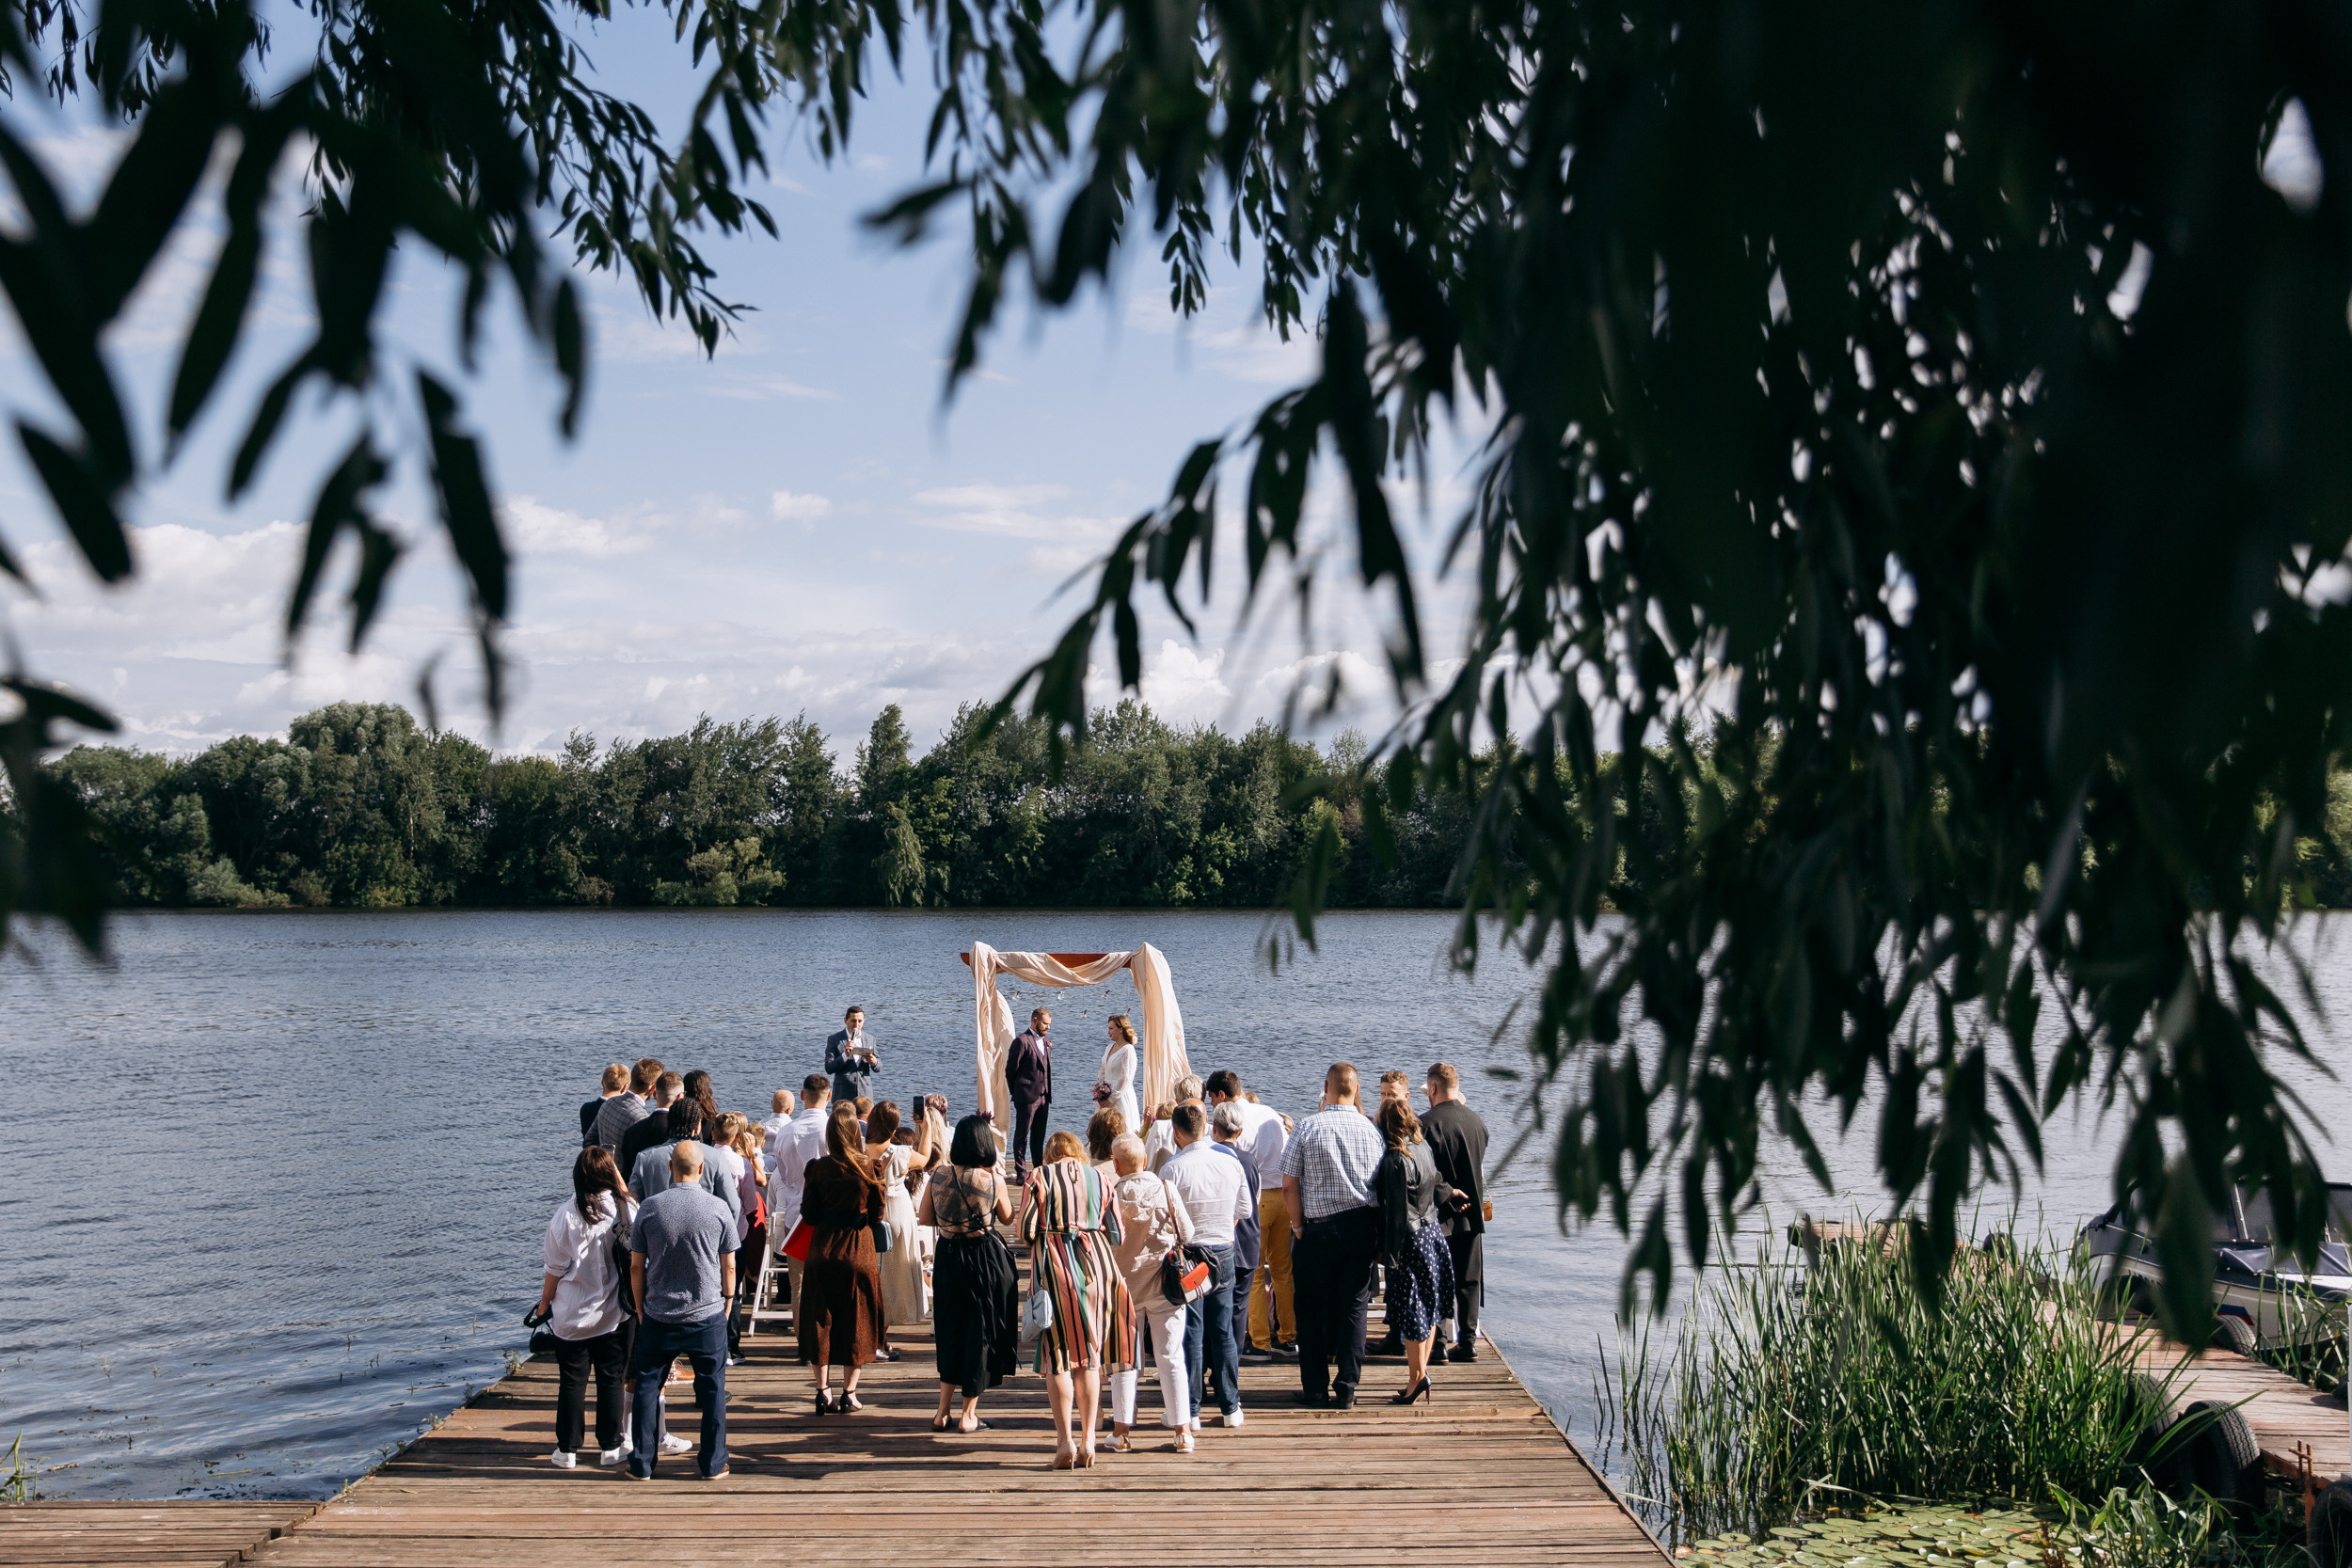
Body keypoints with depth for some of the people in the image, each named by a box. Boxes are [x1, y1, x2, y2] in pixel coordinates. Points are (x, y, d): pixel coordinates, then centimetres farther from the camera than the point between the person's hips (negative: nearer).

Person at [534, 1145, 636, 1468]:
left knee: (571, 1382, 9)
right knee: (611, 1381, 10)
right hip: (615, 1315, 1)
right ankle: (611, 1447, 15)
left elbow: (554, 1269, -5)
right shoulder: (625, 1209, -11)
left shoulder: (565, 1216, -12)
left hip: (572, 1316, -1)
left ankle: (567, 1449, 14)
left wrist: (544, 1304, 8)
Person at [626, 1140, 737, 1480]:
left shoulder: (649, 1208, -5)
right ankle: (713, 1464, 15)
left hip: (659, 1316, 1)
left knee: (647, 1386, 11)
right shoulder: (718, 1209, -7)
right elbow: (729, 1267, -1)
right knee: (712, 1389, 10)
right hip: (708, 1315, 0)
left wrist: (641, 1307, 12)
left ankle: (642, 1464, 14)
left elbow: (636, 1266, 0)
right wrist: (727, 1303, 14)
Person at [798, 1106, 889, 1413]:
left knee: (820, 1319, 10)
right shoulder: (867, 1167, -8)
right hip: (859, 1249, -1)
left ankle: (823, 1392, 8)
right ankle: (848, 1393, 10)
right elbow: (878, 1212, 0)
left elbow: (808, 1215, -3)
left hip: (823, 1248, 1)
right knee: (855, 1319, 9)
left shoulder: (818, 1169, -6)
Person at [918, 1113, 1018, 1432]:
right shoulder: (993, 1182, -13)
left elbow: (924, 1218, 2)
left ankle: (943, 1411, 18)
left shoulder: (938, 1176, -6)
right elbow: (1007, 1217, 4)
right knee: (982, 1333, 10)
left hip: (948, 1259, 3)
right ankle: (968, 1414, 14)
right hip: (986, 1260, -3)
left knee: (951, 1333, 18)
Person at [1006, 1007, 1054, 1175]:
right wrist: (1015, 1092, -2)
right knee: (1022, 1134, 0)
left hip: (1043, 1096, 7)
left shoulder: (1046, 1043, 15)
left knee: (1039, 1135, 13)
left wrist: (1048, 1093, 15)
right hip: (1026, 1097, -7)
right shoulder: (1022, 1041, -10)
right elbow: (1011, 1069, -7)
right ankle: (1021, 1172, 3)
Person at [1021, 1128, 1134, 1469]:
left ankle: (1065, 1440, -3)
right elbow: (1116, 1232, 8)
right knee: (1090, 1353, 10)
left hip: (1054, 1264, -3)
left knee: (1058, 1354, 2)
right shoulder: (1098, 1178, 9)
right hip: (1096, 1262, 3)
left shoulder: (1038, 1177, 1)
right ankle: (1088, 1439, 8)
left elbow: (1026, 1231, -4)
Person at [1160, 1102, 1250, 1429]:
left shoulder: (1173, 1169, -15)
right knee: (1223, 1331, 12)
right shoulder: (1231, 1164, 0)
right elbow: (1243, 1210, 9)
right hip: (1224, 1253, 4)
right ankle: (1231, 1408, 16)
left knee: (1190, 1332, 3)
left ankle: (1190, 1410, 5)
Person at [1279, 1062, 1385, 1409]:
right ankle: (1346, 1389, 6)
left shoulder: (1307, 1128, -6)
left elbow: (1288, 1186, -7)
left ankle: (1316, 1388, 11)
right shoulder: (1372, 1130, 0)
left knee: (1312, 1306, 10)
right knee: (1354, 1305, 7)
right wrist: (1379, 1233, 11)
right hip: (1362, 1226, 2)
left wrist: (1299, 1227, 3)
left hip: (1318, 1228, -2)